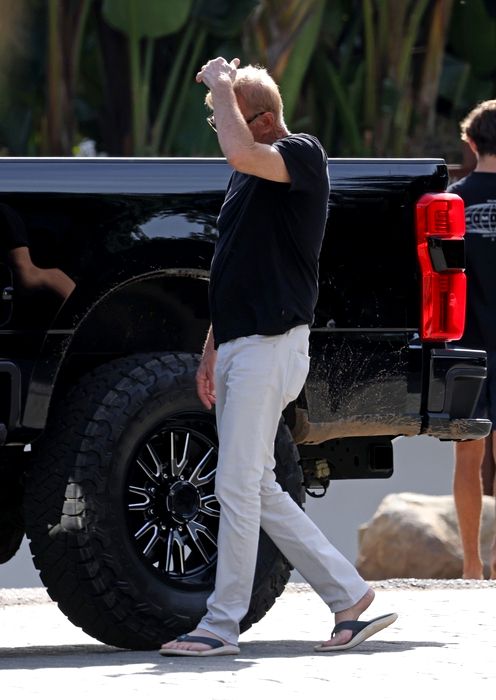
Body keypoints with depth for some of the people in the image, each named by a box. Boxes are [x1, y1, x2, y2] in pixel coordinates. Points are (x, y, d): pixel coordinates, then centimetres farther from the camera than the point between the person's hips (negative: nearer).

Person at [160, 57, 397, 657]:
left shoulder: (302, 155, -9)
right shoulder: (249, 177, 18)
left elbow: (241, 153, -32)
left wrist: (221, 82, -18)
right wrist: (212, 351, 21)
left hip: (271, 344, -10)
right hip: (238, 345, 10)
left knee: (239, 487, -8)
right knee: (257, 489, 10)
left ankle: (222, 624, -3)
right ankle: (350, 597, 14)